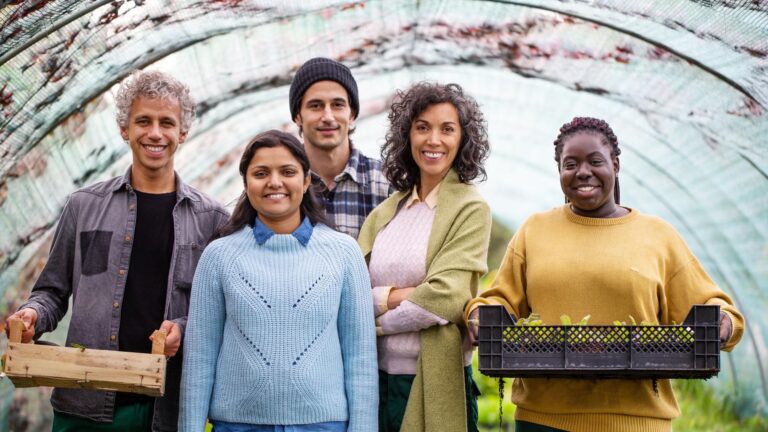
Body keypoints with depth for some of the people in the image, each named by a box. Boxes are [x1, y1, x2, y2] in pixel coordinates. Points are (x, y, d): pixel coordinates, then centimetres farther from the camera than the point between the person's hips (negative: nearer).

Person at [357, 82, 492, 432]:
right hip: (378, 377, 4)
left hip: (436, 382, -4)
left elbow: (445, 298, -16)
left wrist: (372, 318, -7)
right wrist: (397, 295, -17)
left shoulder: (470, 210, -5)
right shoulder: (385, 212, 8)